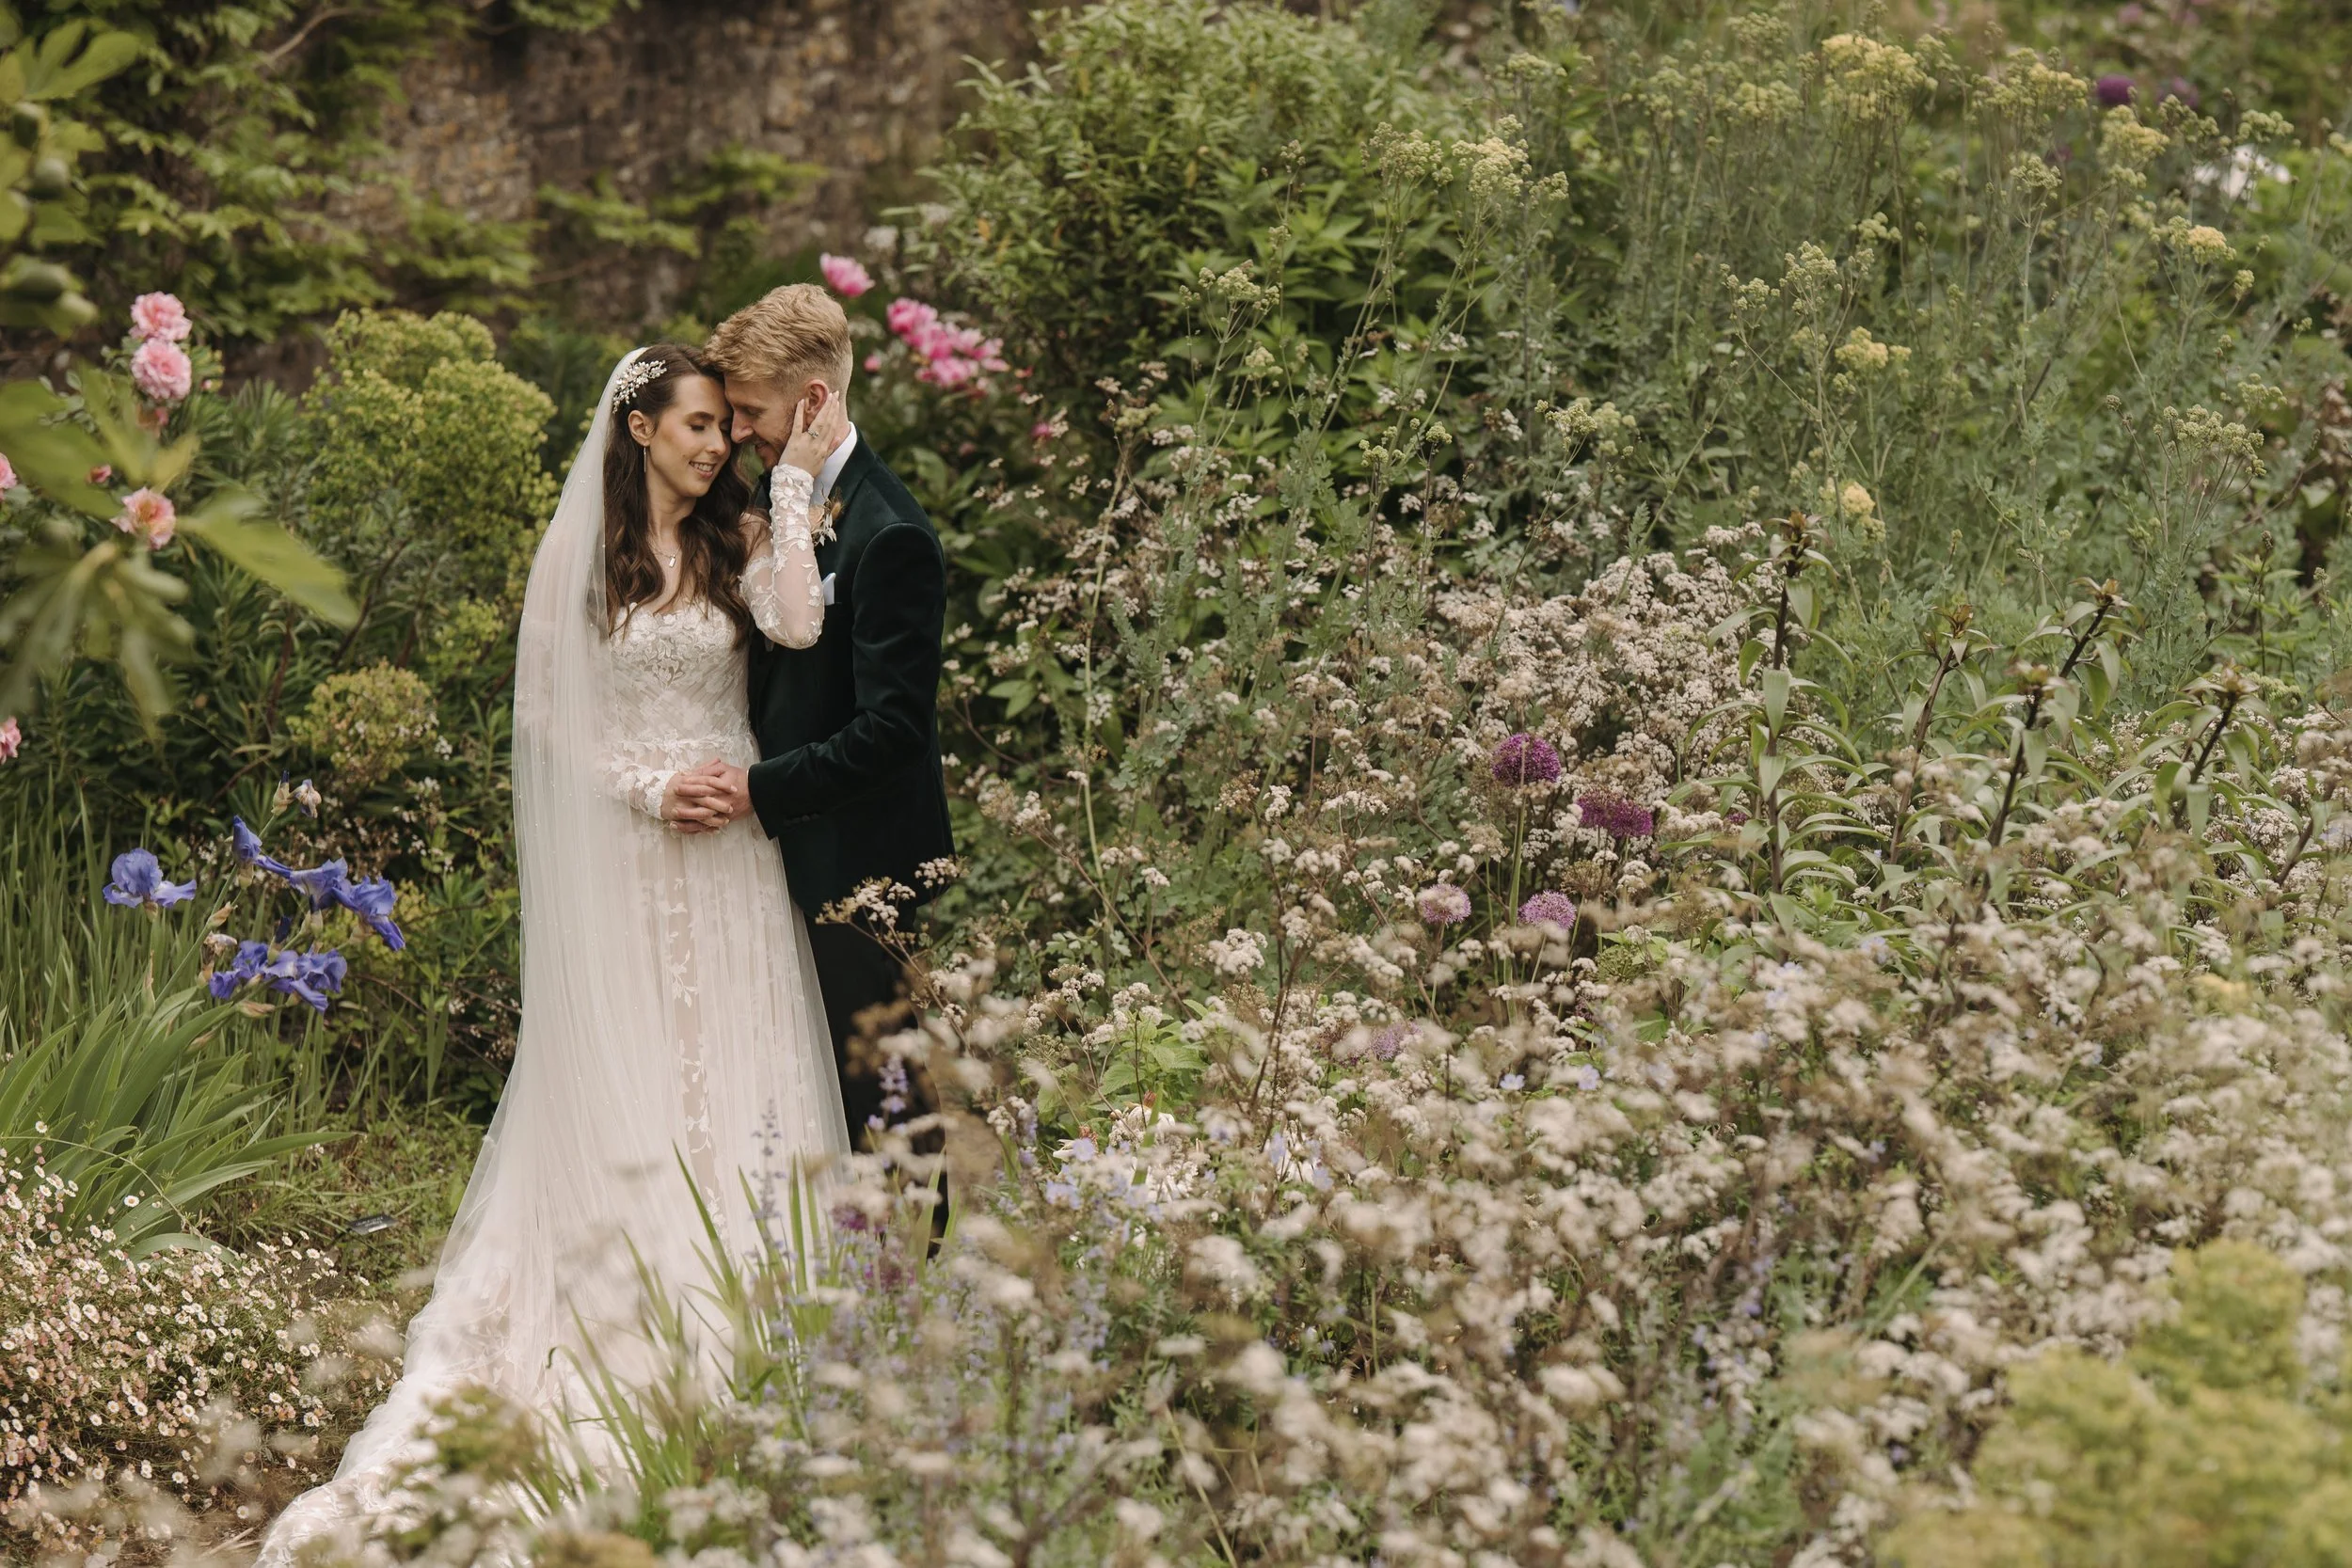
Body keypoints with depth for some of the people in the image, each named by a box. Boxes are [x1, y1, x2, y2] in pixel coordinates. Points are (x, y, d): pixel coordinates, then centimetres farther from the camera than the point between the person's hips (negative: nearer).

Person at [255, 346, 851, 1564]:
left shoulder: (744, 541, 5)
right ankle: (610, 1323, 7)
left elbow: (798, 626, -16)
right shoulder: (577, 553, 2)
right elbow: (545, 714, 2)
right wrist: (647, 785, -10)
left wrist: (797, 479, -12)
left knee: (731, 1066, 1)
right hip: (617, 858, -1)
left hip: (730, 858, 1)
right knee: (617, 1085, 1)